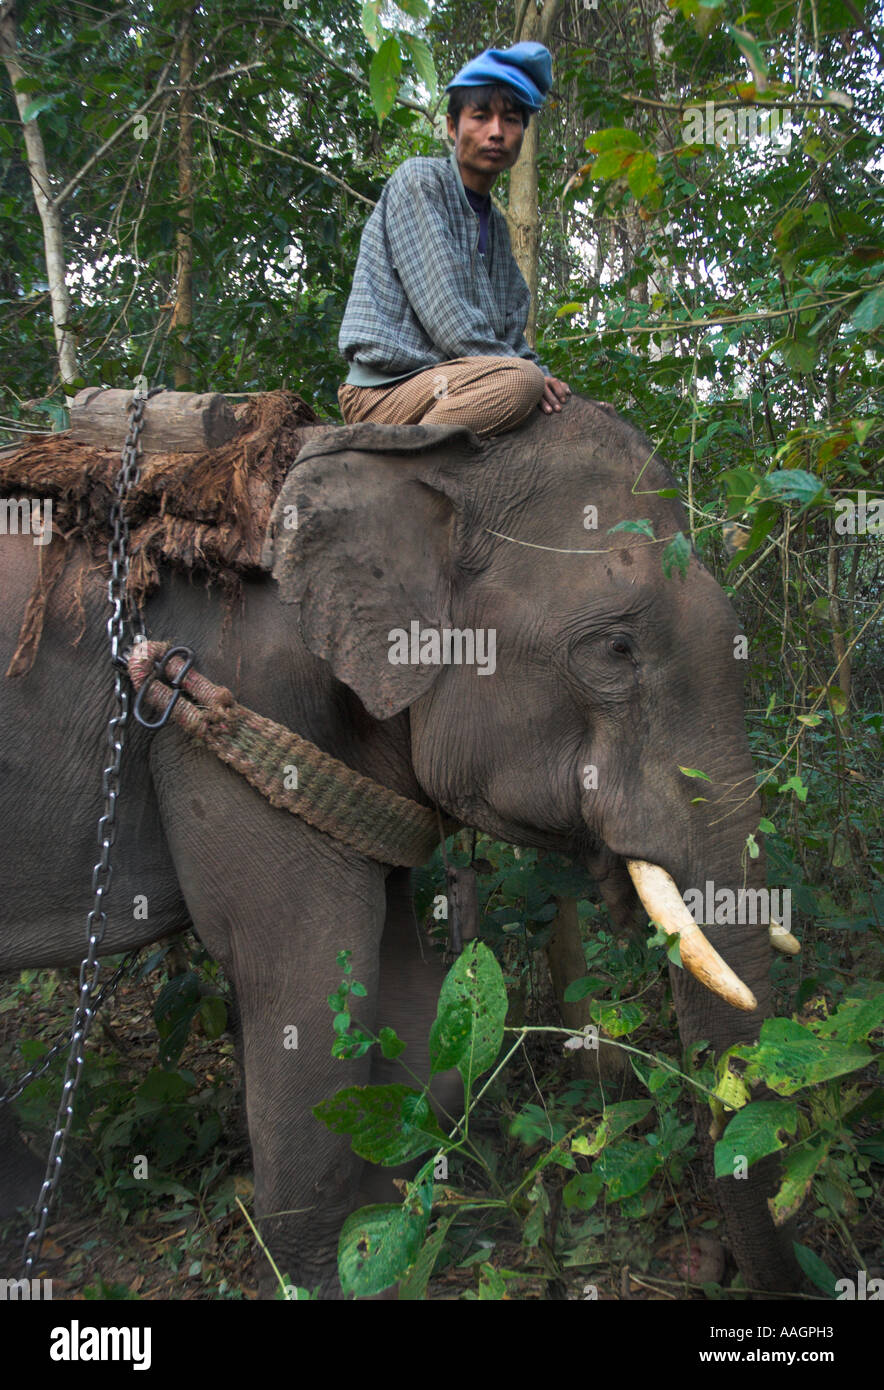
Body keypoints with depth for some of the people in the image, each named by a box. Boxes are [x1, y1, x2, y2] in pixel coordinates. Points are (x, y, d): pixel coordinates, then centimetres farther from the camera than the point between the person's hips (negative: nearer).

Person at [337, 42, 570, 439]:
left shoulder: (496, 226, 22)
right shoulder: (419, 180, -2)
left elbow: (510, 331, 17)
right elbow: (443, 311, -13)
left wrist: (541, 375, -5)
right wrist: (529, 375, -17)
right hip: (385, 389, -8)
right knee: (520, 379, -31)